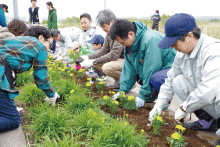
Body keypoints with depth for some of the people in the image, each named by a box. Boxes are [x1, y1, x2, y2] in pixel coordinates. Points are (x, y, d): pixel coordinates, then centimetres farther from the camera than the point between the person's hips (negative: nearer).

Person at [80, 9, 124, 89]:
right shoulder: (109, 33, 5)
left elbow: (114, 54, -28)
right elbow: (104, 50, 10)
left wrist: (93, 62, -26)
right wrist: (88, 57, -3)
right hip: (118, 59, 9)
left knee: (107, 68, -32)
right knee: (95, 63, 0)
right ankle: (118, 80, 7)